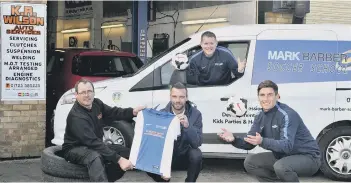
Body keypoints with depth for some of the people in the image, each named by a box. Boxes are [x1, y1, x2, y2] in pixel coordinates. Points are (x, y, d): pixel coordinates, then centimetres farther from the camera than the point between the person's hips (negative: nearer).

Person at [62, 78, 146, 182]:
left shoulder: (96, 103, -3)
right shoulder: (76, 116, -29)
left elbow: (113, 112, 9)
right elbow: (92, 142, -36)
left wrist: (133, 112, -14)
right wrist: (118, 159, -41)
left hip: (94, 146, 9)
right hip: (75, 149, -9)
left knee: (127, 153, -1)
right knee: (95, 157, -40)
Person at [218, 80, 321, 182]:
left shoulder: (287, 115, -24)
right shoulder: (261, 117, 1)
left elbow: (287, 145, -35)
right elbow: (249, 143, 2)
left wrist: (262, 142, -49)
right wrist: (234, 140, -19)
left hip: (308, 156, -8)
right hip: (284, 156, 8)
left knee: (281, 166, -36)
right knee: (250, 162, 0)